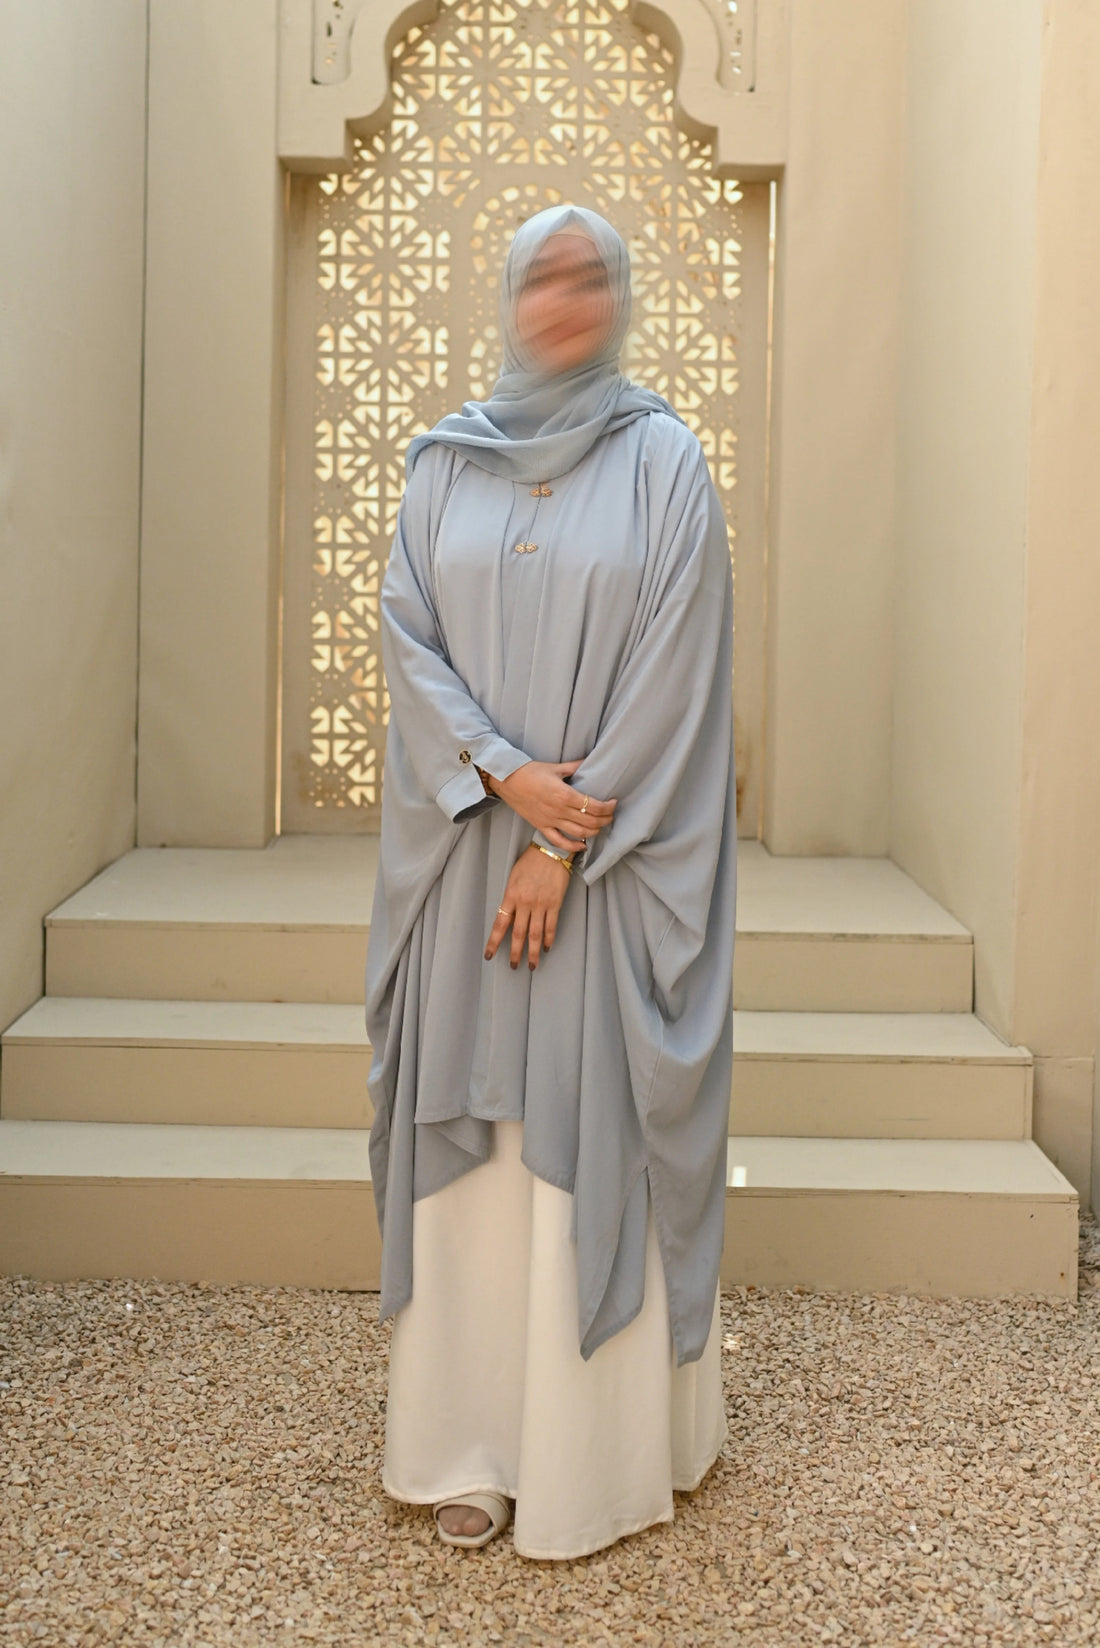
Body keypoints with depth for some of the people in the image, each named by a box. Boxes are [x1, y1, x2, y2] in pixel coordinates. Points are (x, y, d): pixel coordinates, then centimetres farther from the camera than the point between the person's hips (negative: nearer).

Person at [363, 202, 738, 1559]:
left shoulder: (663, 460, 0)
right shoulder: (443, 464, 10)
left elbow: (672, 670, -7)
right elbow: (407, 637, 2)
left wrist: (567, 842, -12)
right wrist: (506, 774, -13)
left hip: (611, 865, -2)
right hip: (465, 856, 3)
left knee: (592, 1138, -1)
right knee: (470, 1137, 4)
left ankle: (598, 1451, 11)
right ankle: (471, 1443, 15)